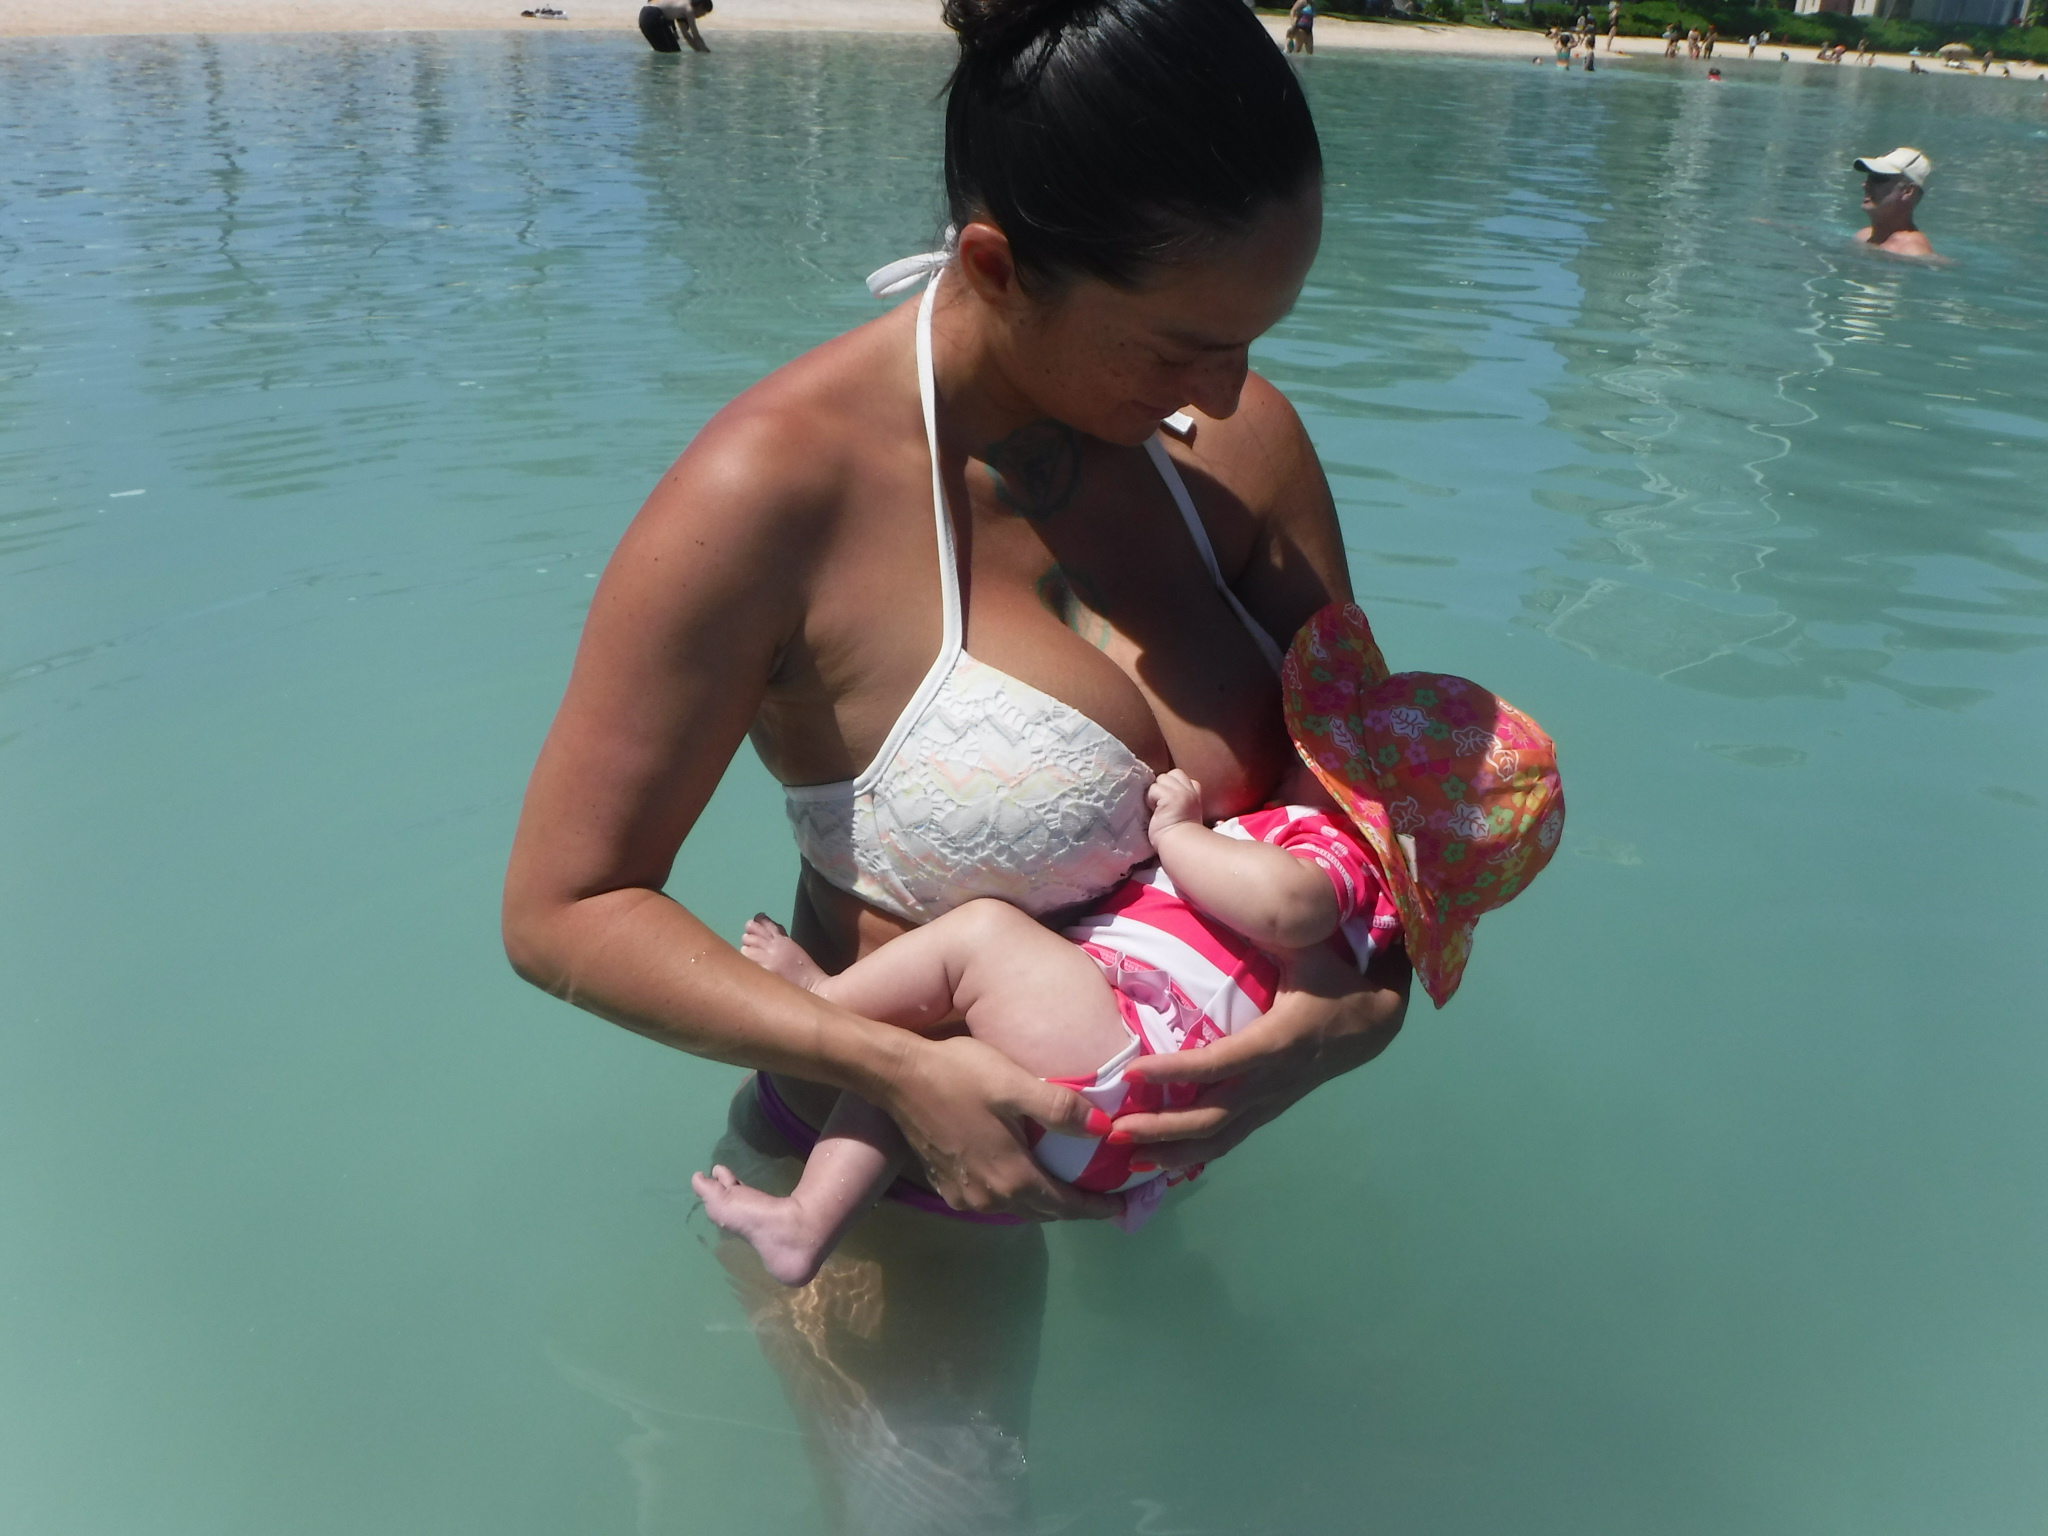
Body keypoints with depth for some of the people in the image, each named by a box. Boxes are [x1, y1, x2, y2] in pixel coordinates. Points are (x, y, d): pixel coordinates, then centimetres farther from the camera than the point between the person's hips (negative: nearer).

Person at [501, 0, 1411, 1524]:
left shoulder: (1240, 439, -11)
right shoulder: (779, 490, -27)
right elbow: (563, 908, -22)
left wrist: (1363, 1004, -24)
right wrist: (902, 1071, -33)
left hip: (1183, 1127, 6)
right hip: (905, 1171, -5)